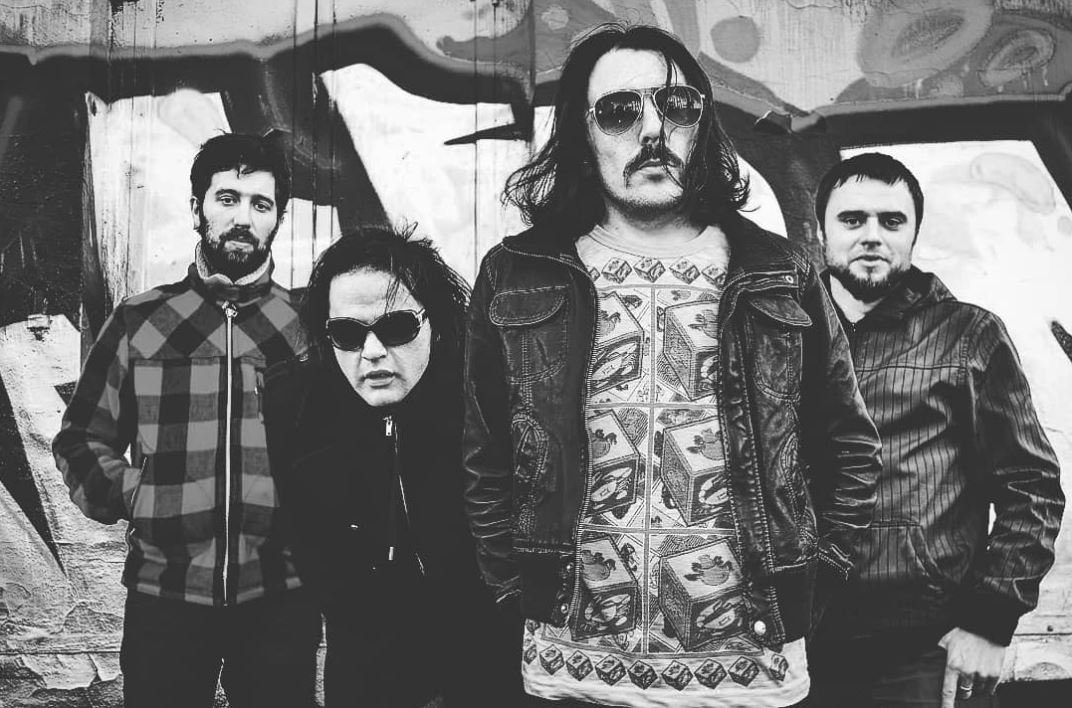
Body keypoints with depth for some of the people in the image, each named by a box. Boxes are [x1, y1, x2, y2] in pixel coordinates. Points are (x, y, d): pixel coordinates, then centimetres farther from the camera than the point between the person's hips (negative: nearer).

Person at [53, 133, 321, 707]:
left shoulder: (309, 326, 3)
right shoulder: (138, 322, 4)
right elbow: (82, 439, 10)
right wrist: (129, 497, -5)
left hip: (281, 598, 0)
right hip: (163, 594, 1)